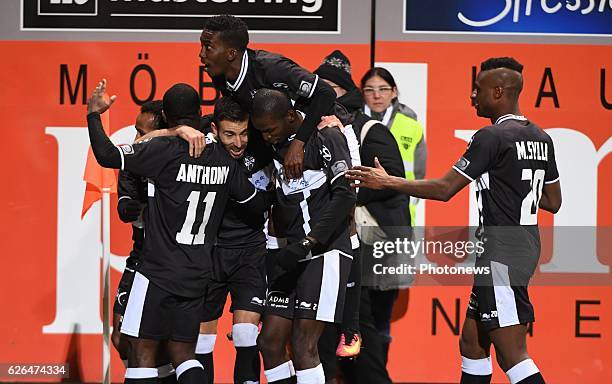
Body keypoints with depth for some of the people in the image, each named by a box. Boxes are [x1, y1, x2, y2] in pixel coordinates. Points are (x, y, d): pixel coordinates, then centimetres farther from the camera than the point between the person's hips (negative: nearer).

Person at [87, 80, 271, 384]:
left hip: (159, 271, -6)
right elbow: (259, 204, 15)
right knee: (183, 353, 12)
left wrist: (94, 113, -4)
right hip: (197, 275, 6)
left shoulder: (164, 151, -13)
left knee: (142, 351, -1)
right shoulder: (223, 161, 5)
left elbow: (107, 155, -20)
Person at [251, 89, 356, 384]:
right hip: (293, 253, 8)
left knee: (303, 345, -13)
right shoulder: (274, 144, 12)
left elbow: (345, 196, -17)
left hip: (325, 250, -8)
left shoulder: (326, 136, -10)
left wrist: (306, 244, -20)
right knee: (270, 341, 2)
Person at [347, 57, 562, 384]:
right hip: (527, 245, 10)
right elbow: (553, 202, 18)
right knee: (472, 344, 15)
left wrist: (387, 182, -6)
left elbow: (444, 189, -14)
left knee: (512, 356, -9)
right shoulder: (541, 138, 11)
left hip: (502, 254, -9)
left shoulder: (492, 137, -15)